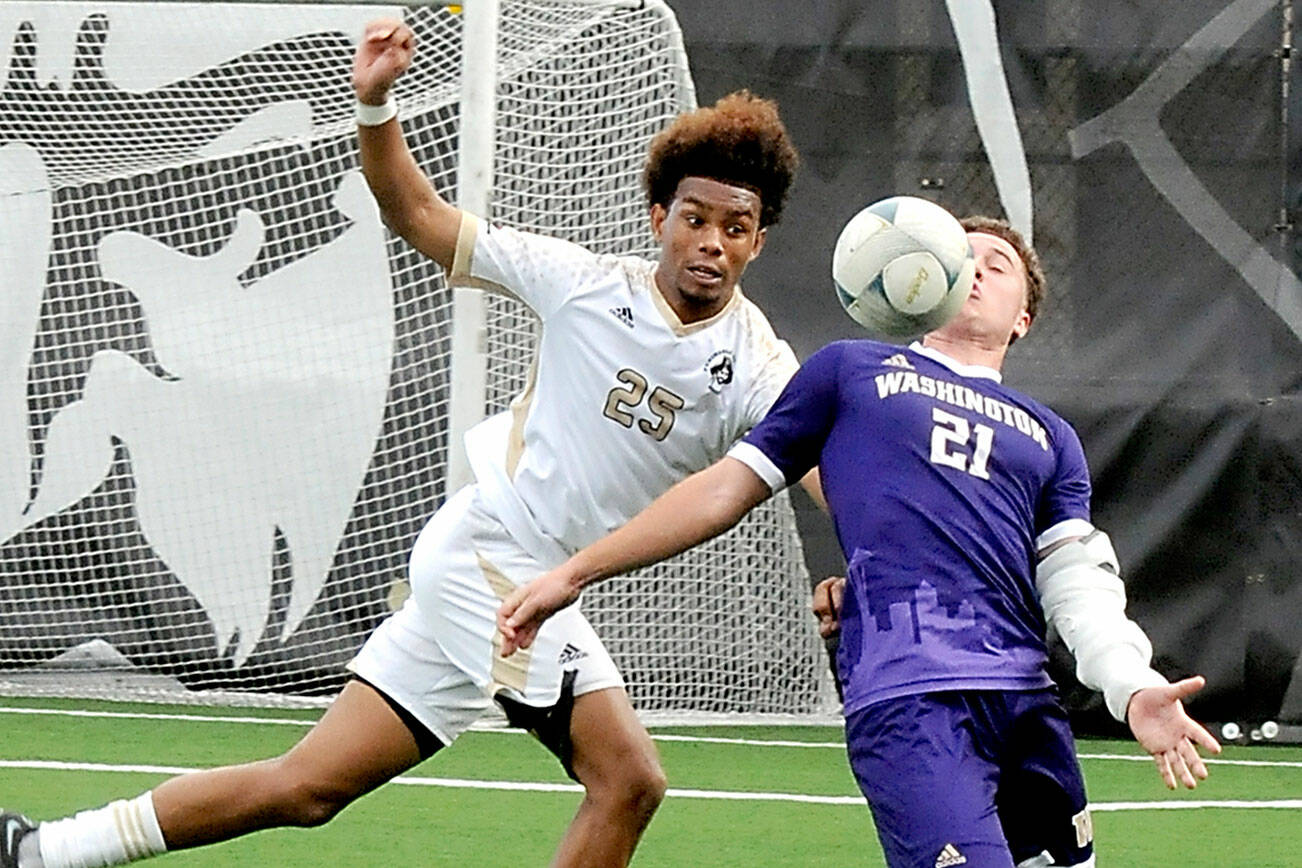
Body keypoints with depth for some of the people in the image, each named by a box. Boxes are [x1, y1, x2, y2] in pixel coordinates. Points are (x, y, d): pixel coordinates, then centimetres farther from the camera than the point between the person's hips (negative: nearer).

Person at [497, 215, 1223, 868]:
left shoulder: (1049, 438, 26)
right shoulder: (853, 371, 19)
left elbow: (1079, 585, 14)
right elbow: (726, 490, 20)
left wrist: (1132, 688, -6)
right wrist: (574, 574, 18)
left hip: (1028, 700, 5)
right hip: (909, 693, -5)